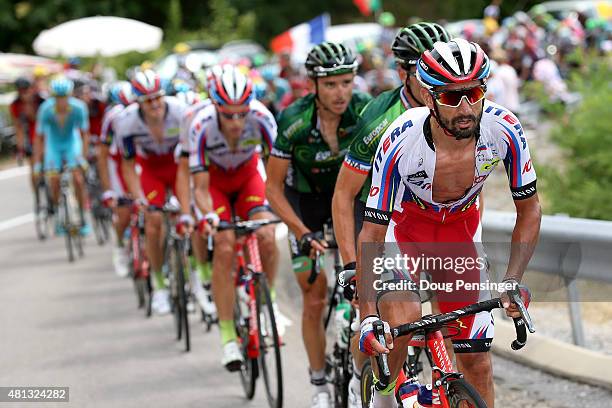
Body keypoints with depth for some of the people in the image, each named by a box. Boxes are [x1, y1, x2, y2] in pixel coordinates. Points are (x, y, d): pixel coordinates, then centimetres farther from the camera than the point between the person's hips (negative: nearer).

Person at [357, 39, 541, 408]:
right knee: (403, 317, -31)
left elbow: (529, 209, -12)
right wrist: (368, 317, -38)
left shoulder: (504, 130, -27)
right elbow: (371, 236, -29)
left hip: (460, 228, 3)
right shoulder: (400, 143, -35)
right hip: (402, 225, -3)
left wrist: (514, 280, -24)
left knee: (476, 360, -2)